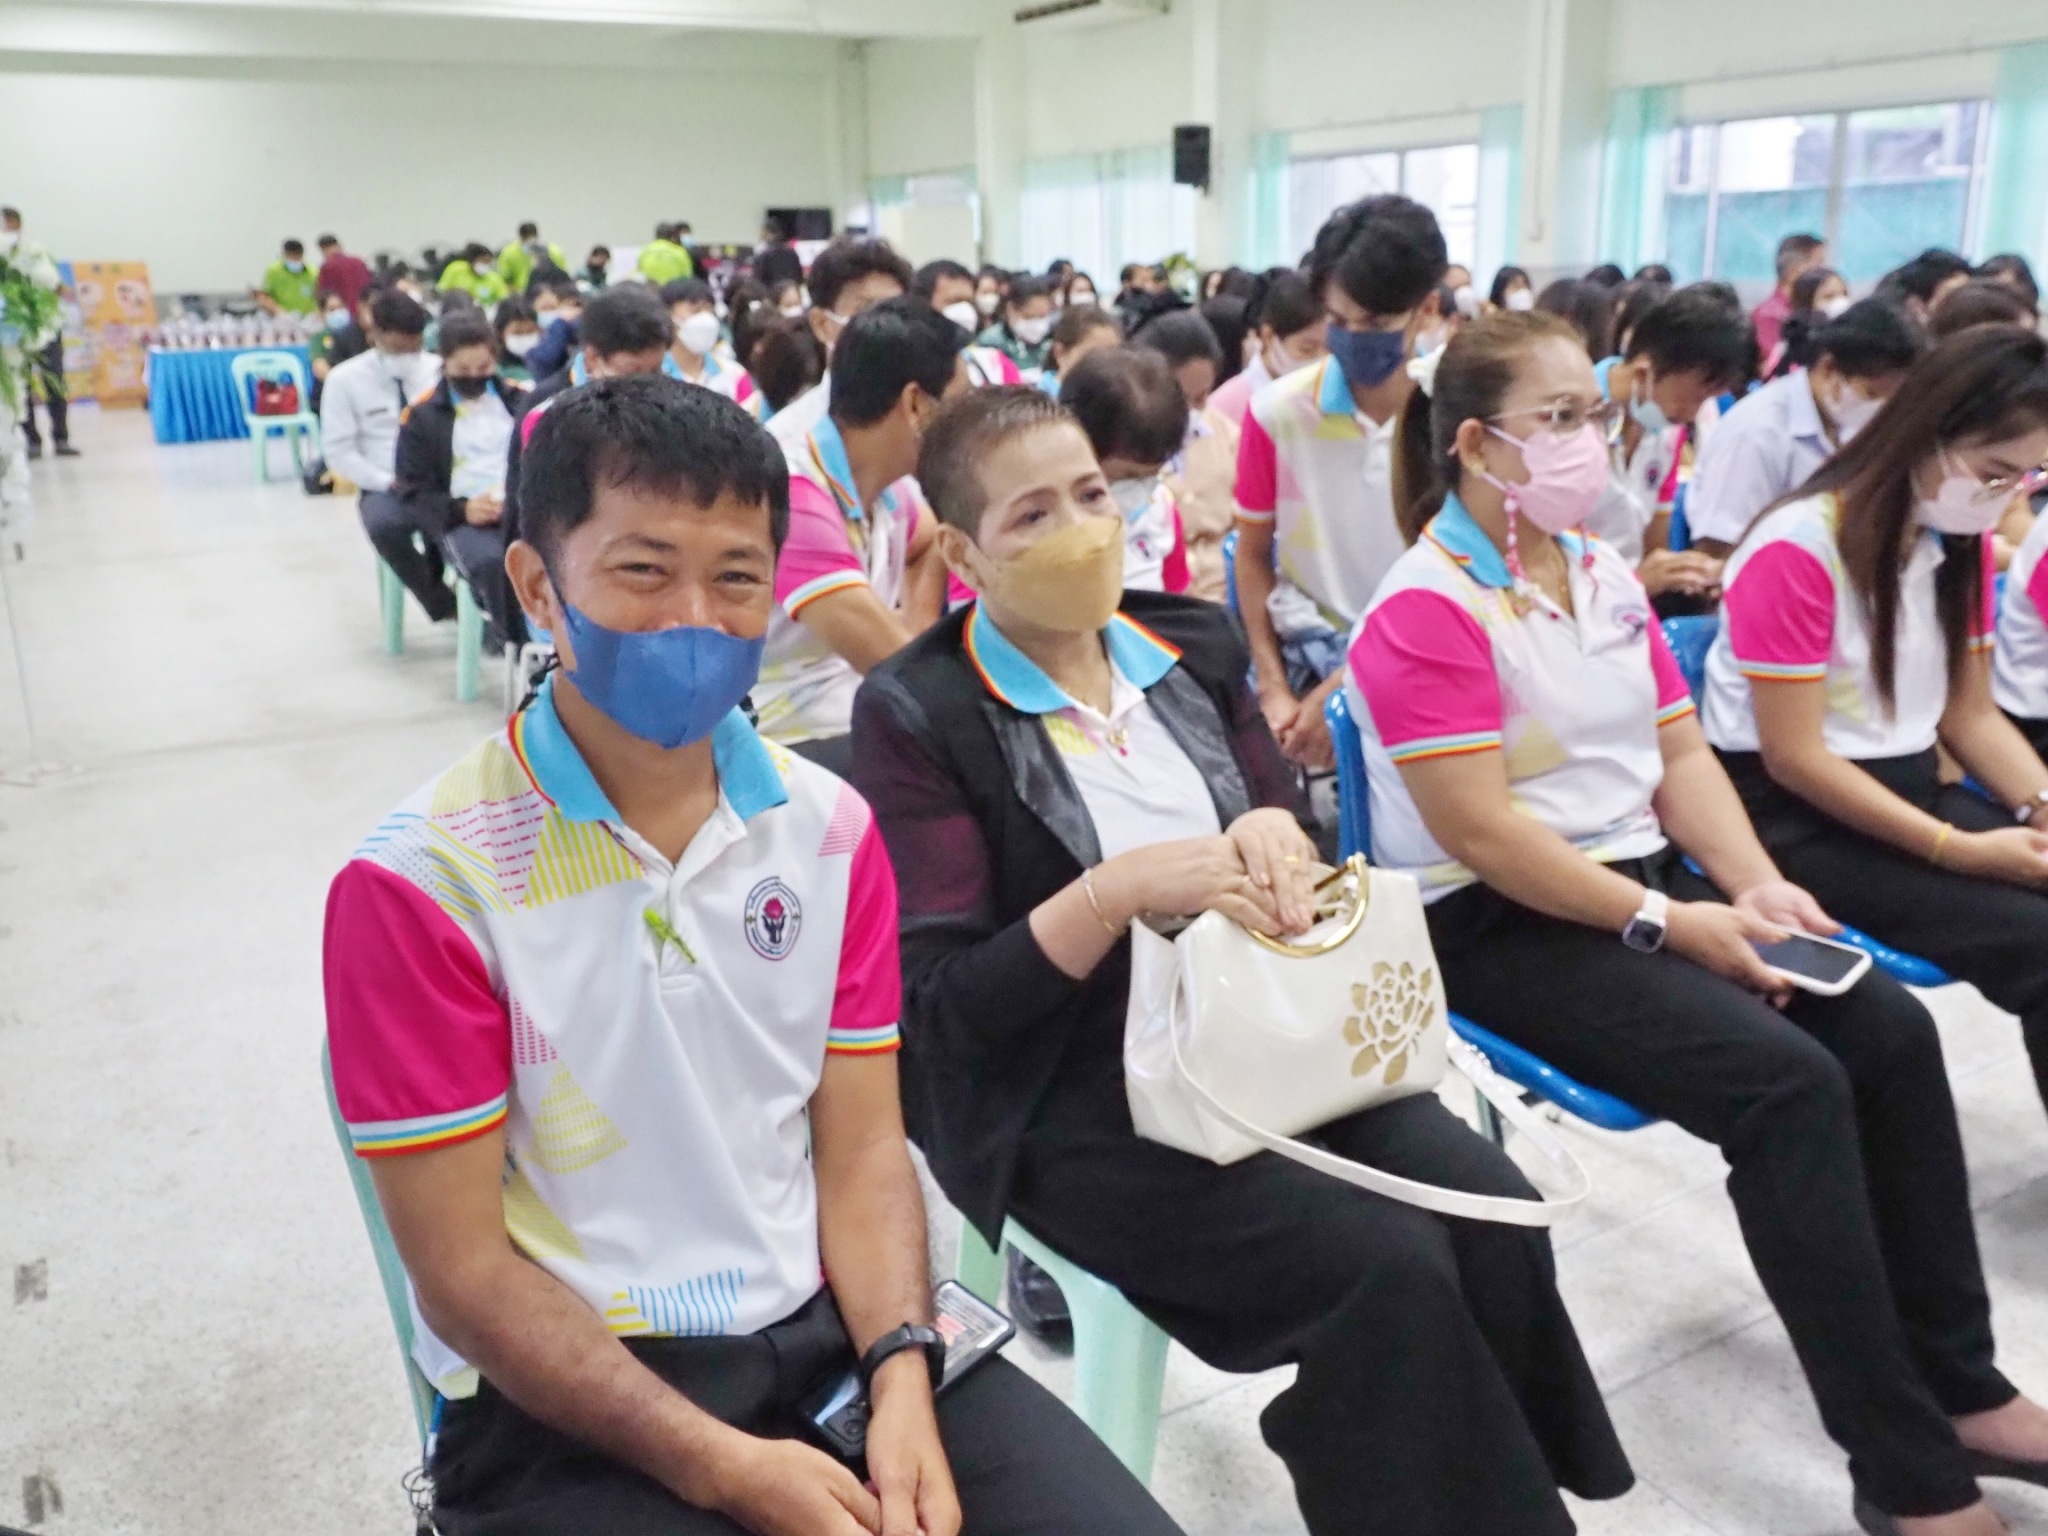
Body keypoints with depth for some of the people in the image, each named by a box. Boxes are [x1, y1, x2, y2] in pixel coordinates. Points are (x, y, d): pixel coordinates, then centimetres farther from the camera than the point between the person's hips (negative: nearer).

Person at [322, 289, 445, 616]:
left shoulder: (439, 369, 6)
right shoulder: (345, 379, -1)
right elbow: (338, 451, -4)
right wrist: (389, 482, -15)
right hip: (386, 487, -1)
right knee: (384, 525, -38)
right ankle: (444, 605, -17)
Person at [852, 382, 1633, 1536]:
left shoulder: (1193, 643, 8)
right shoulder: (918, 715, -10)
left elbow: (1285, 820, 14)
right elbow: (943, 1004, -13)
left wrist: (1274, 829, -11)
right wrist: (1125, 887, -26)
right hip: (1071, 1100, -5)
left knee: (1492, 1210, -15)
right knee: (1389, 1265, -22)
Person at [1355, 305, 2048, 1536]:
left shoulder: (1606, 575, 11)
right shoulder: (1425, 611, -15)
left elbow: (1681, 753, 10)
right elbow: (1481, 837, -21)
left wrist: (1758, 887, -7)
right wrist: (1670, 925, -19)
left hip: (1647, 879, 8)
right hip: (1498, 925, -8)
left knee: (1892, 1030, -9)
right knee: (1789, 1083, -24)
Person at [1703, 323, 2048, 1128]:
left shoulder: (1961, 542, 6)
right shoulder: (1799, 550, -18)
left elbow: (1971, 714, 11)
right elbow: (1793, 758, -19)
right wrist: (1957, 849, -21)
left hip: (1911, 787, 8)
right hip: (1794, 813, -8)